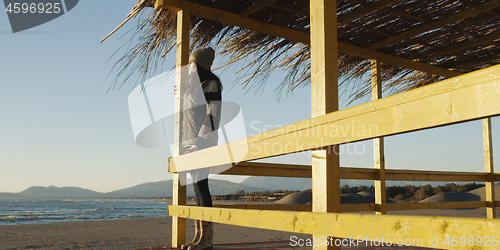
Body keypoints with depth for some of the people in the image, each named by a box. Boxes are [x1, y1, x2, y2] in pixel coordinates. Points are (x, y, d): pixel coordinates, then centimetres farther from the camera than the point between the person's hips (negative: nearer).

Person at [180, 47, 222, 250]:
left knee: (201, 185, -12)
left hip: (203, 141, -9)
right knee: (197, 187, 6)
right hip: (191, 142, 9)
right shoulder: (194, 86, 21)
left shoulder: (210, 84, -6)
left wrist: (199, 142, -20)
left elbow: (212, 115, -14)